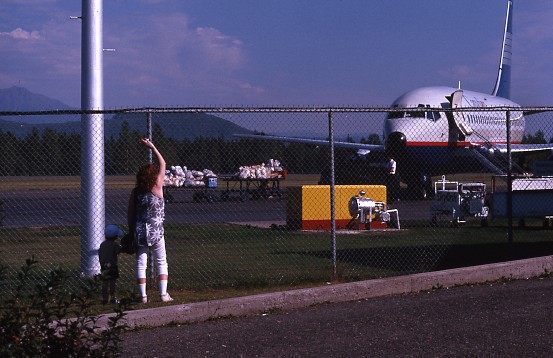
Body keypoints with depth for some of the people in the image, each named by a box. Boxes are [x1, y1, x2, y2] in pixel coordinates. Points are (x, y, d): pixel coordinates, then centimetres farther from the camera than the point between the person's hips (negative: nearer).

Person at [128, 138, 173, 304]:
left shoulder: (136, 192, -2)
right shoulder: (157, 187, -8)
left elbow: (130, 214, 2)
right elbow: (163, 164, 3)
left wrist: (132, 230, 14)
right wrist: (152, 146, 8)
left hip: (140, 232, 2)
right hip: (156, 231, -1)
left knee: (141, 264, 6)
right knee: (161, 262, 9)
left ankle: (143, 295, 3)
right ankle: (163, 293, 2)